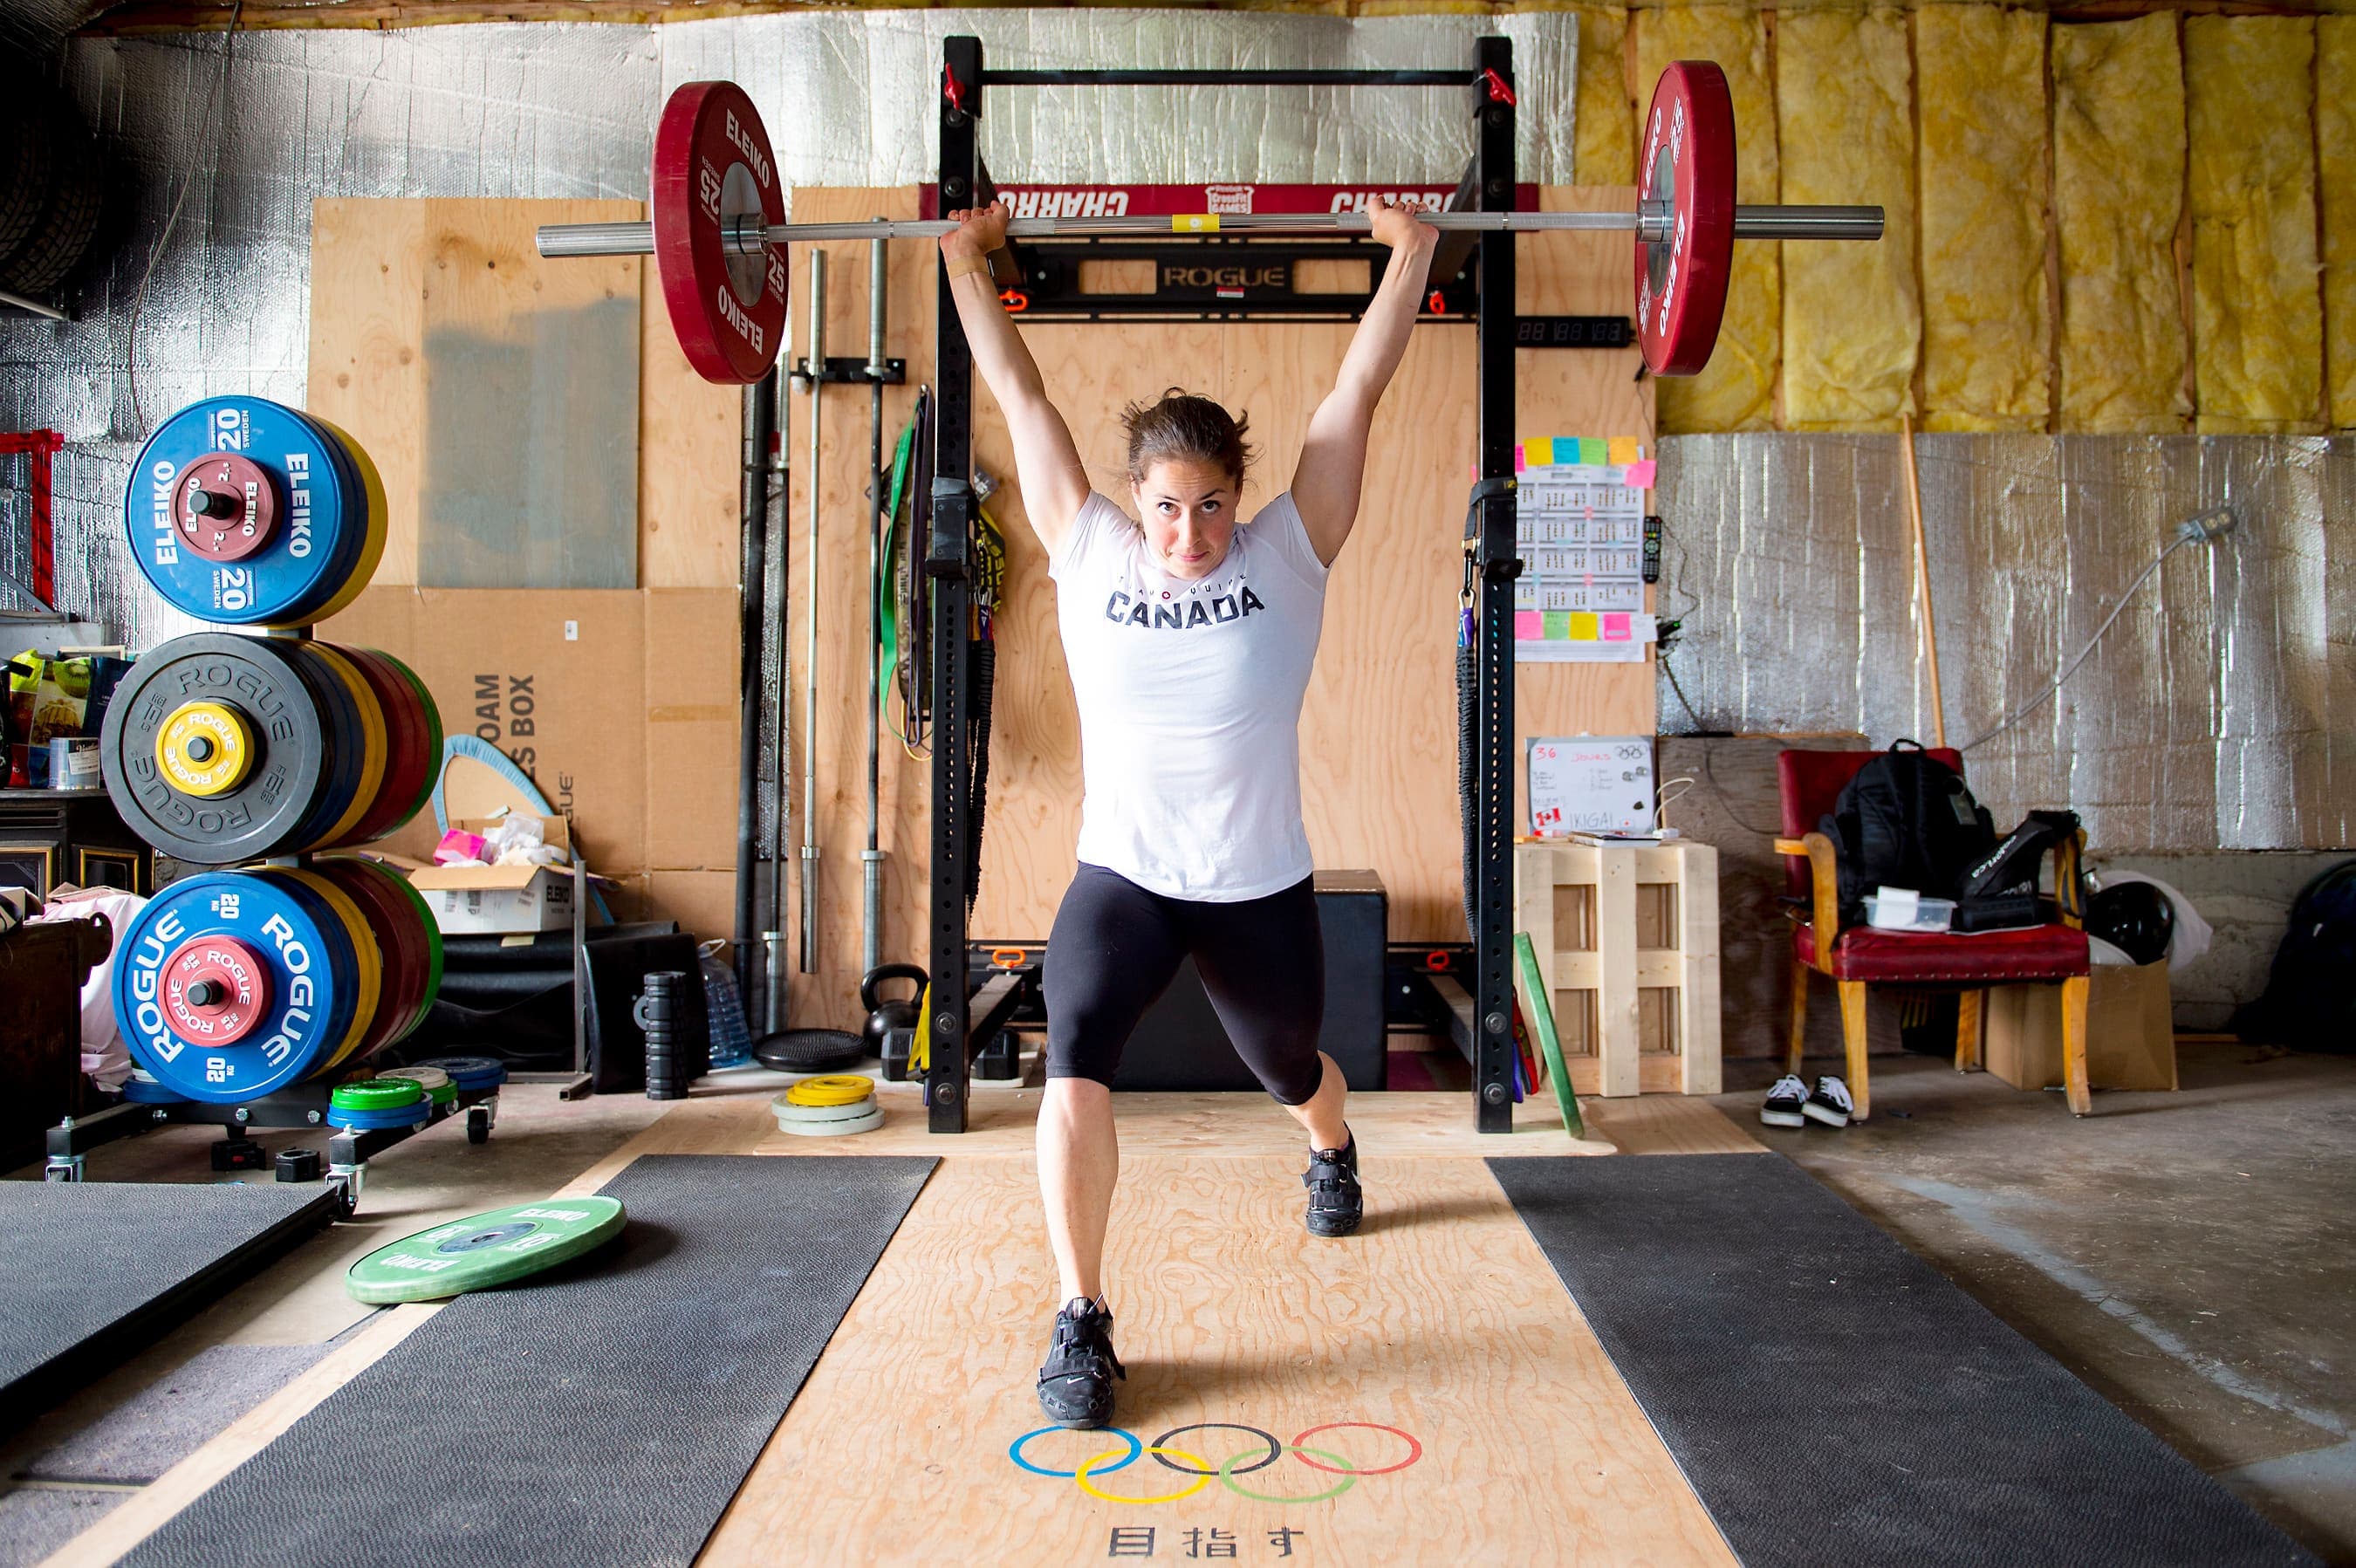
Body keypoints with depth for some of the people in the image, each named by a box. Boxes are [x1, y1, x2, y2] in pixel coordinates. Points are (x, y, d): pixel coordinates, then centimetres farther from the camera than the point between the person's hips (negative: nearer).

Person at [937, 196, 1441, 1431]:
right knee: (1074, 1062, -27)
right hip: (1120, 878, -1)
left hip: (1259, 890, 1)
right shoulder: (1087, 555, -4)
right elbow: (1021, 396, 2)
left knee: (1291, 1071, 24)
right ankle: (1081, 1323, -10)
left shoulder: (1287, 555, -6)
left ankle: (1332, 1153, 62)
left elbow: (1357, 389, -4)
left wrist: (1412, 250, -1)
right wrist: (965, 259, 7)